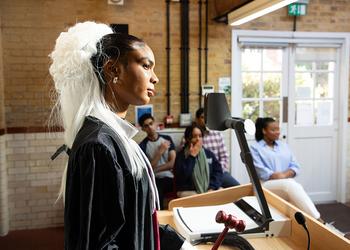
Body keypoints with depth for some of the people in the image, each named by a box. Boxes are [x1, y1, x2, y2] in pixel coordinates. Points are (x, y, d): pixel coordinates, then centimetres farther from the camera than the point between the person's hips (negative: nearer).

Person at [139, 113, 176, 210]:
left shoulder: (167, 139, 7)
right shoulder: (143, 146, 0)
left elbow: (173, 163, 0)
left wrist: (154, 170, -9)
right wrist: (160, 151, -11)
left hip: (169, 177, 2)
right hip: (154, 179, -2)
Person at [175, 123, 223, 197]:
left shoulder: (209, 154, 13)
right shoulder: (181, 156, 0)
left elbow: (218, 171, 6)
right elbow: (181, 177, -15)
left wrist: (212, 188, -10)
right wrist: (192, 157, -13)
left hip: (209, 190, 4)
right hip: (189, 191, -4)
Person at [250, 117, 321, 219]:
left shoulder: (283, 145, 21)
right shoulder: (255, 148, 5)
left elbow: (295, 166, 11)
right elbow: (262, 173, -8)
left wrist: (285, 175, -10)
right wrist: (281, 176, -14)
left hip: (287, 184, 4)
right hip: (266, 185, -4)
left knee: (296, 187, -33)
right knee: (290, 184, -35)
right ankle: (316, 219, -40)